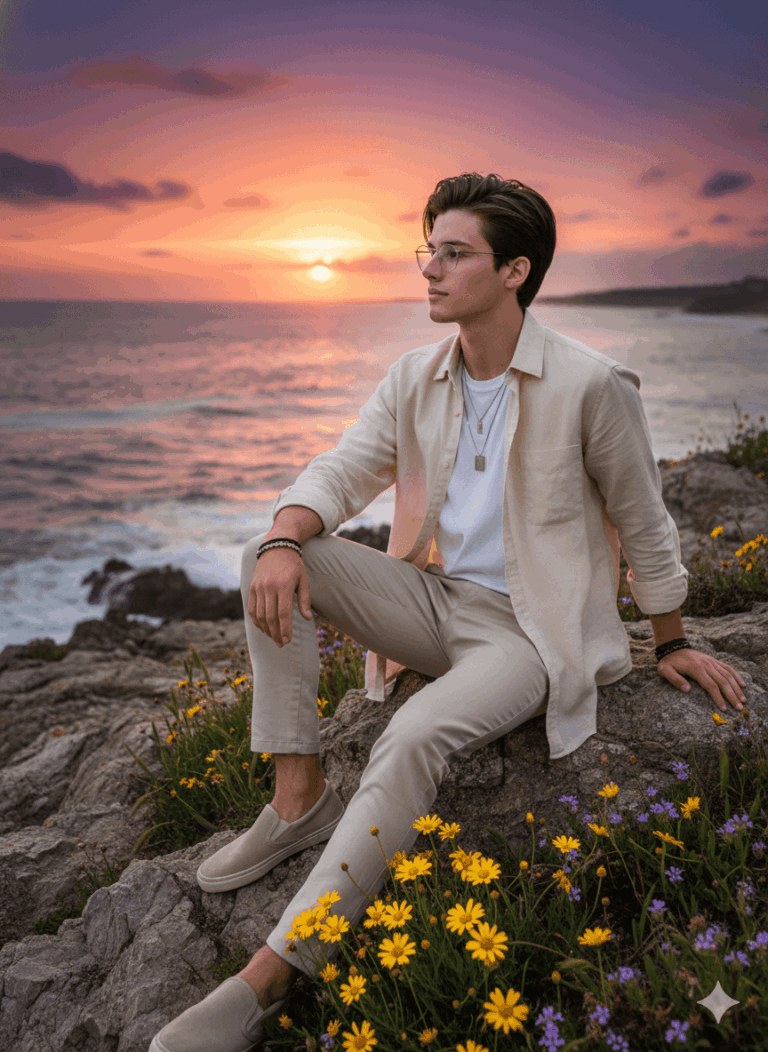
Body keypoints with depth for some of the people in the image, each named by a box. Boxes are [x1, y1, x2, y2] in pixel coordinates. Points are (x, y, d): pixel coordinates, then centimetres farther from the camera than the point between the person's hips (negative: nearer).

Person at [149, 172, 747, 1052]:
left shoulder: (591, 386, -13)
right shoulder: (414, 378, 3)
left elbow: (644, 524, -2)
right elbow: (340, 472, -2)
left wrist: (672, 645, 9)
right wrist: (285, 539, -25)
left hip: (529, 630, -5)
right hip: (436, 600, 6)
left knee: (414, 739, -34)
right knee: (269, 560, -14)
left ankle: (269, 977, -27)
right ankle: (299, 800, -11)